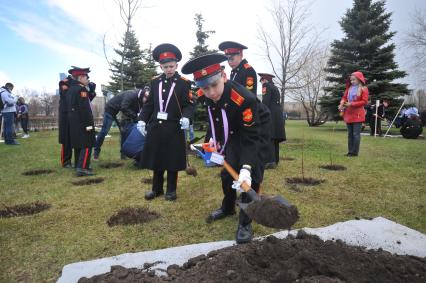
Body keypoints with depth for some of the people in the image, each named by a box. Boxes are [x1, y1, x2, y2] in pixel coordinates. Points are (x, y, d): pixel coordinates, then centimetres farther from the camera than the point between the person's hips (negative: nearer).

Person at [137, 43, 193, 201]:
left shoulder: (184, 83, -2)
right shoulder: (155, 82, 9)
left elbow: (188, 105, -5)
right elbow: (149, 104, 12)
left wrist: (185, 117, -24)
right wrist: (142, 120, 1)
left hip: (174, 128, -4)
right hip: (156, 127, 4)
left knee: (172, 160, 4)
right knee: (156, 159, 11)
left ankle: (171, 189, 19)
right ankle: (157, 188, 26)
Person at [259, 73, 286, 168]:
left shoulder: (266, 86, -2)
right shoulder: (275, 88, 23)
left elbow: (265, 102, -13)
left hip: (270, 116, -9)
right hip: (278, 115, 9)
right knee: (275, 138, 11)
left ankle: (270, 161, -17)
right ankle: (275, 160, 17)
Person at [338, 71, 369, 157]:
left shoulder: (364, 89, -4)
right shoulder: (349, 88, 13)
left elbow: (364, 101, -10)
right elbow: (344, 97, 13)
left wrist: (352, 104, -18)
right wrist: (342, 104, -9)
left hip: (358, 115, -6)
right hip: (348, 114, 6)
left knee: (356, 134, -5)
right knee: (350, 134, 9)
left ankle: (355, 152, -1)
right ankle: (350, 151, 15)